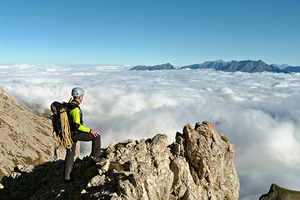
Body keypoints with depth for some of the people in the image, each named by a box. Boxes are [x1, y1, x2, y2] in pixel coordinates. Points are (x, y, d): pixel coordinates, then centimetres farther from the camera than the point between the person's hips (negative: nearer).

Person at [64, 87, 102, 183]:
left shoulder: (68, 106, 8)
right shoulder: (75, 108, -23)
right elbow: (77, 125, -29)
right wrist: (90, 130, -23)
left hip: (69, 133, 9)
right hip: (75, 134, -9)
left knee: (70, 154, 16)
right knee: (96, 135, -1)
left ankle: (67, 177, 24)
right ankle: (95, 155, 9)